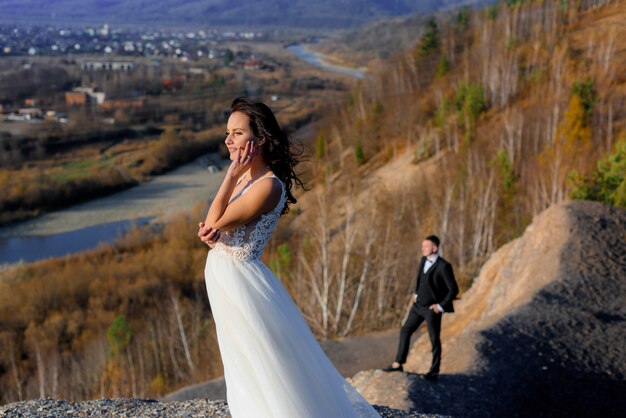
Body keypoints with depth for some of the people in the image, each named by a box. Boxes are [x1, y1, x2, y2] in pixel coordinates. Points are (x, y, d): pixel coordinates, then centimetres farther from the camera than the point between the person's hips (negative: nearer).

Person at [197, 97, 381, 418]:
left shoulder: (267, 186, -20)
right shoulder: (244, 178, 8)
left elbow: (215, 223, -19)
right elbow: (209, 228, 10)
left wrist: (231, 176, -15)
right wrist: (208, 233, -13)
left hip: (242, 283, -9)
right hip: (224, 281, 9)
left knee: (268, 371, 1)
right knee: (248, 374, 21)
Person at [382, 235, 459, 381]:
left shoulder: (443, 266, -20)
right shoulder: (424, 260, 3)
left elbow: (454, 289, -17)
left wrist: (441, 306, -15)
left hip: (432, 309, -8)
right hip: (418, 305, 8)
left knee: (434, 340, 5)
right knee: (405, 331, 11)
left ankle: (434, 372, 17)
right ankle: (398, 363, 21)